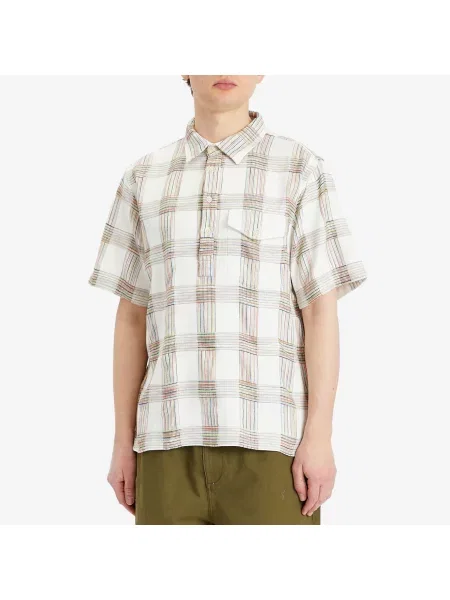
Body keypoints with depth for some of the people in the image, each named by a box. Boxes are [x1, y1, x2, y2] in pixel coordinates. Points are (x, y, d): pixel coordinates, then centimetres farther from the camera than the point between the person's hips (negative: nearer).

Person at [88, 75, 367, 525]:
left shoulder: (301, 170, 3)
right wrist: (123, 441, 9)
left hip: (269, 437, -3)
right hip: (173, 437, 3)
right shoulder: (144, 178, 13)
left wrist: (320, 435, -10)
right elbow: (132, 318, 14)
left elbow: (320, 312, -2)